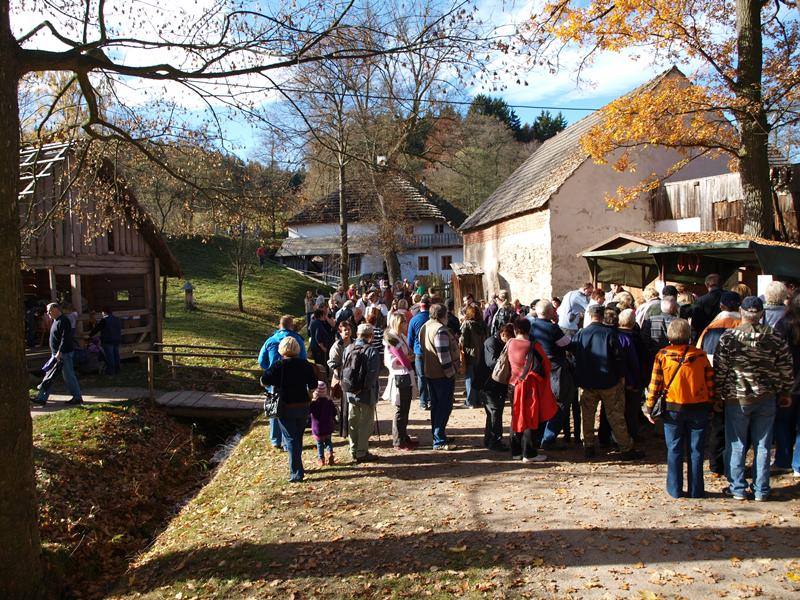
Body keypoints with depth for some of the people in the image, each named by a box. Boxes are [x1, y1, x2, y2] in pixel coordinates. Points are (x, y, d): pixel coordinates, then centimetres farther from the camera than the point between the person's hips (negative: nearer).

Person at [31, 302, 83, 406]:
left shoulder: (63, 321, -16)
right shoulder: (56, 321, 16)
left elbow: (65, 338, -24)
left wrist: (59, 352, -27)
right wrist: (56, 353, 22)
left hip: (64, 354, -11)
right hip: (56, 354, 11)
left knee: (69, 376, -3)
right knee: (49, 376, 11)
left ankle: (77, 398, 6)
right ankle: (42, 398, 15)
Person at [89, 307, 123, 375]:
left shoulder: (104, 320, -12)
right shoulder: (118, 319, 11)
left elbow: (96, 328, -4)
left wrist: (90, 335, 8)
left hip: (108, 341, -7)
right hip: (117, 340, 7)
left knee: (109, 357, -2)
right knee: (116, 355, 14)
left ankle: (110, 371, 0)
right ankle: (117, 370, 19)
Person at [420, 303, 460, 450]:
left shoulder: (424, 327, 11)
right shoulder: (440, 330, -21)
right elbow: (443, 354, -24)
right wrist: (450, 372, -18)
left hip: (429, 372, 10)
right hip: (442, 375, -10)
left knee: (436, 405, 18)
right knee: (444, 407, -3)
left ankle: (438, 435, 28)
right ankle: (439, 441, -1)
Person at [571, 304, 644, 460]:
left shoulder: (580, 334, -4)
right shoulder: (609, 333, -11)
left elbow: (572, 352, 5)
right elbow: (618, 357, -9)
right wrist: (622, 377, 3)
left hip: (587, 383, 2)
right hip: (608, 382, -2)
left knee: (588, 415, 13)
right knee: (615, 415, 4)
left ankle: (588, 447, 16)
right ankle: (626, 449, 10)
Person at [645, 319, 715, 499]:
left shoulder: (662, 355, -7)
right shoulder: (700, 355, -3)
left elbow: (655, 383, -6)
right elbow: (710, 382, 0)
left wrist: (649, 407, 0)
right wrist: (711, 405, 10)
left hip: (672, 409, -1)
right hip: (698, 409, 1)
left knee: (674, 450, 9)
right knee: (695, 451, 9)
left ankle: (675, 490, 14)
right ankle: (695, 490, 16)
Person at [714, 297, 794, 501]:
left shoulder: (728, 338, -11)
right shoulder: (775, 338, -4)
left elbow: (719, 370, -8)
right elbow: (786, 369, 2)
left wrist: (718, 393, 5)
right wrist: (785, 393, 16)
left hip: (736, 399, -2)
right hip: (766, 399, 2)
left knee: (736, 445, 9)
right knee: (763, 446, 11)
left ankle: (738, 489, 15)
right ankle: (761, 490, 18)